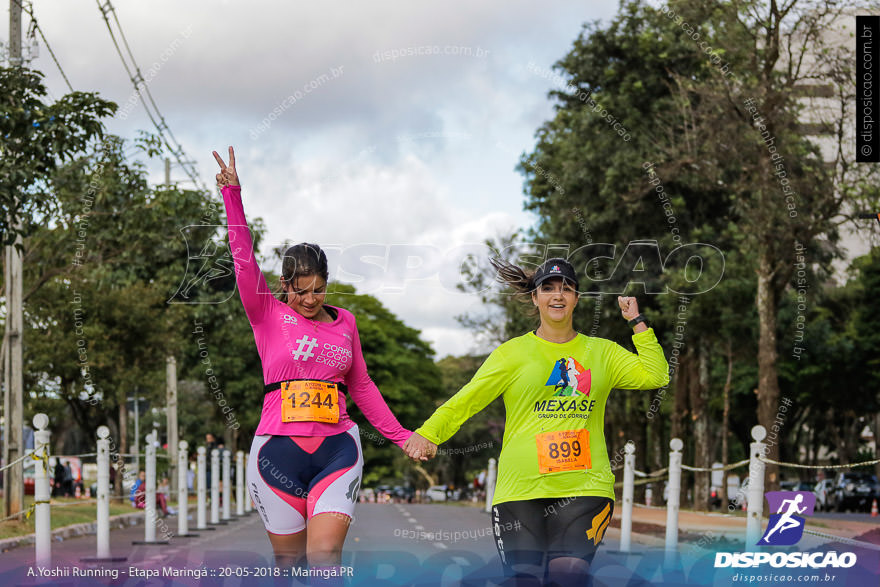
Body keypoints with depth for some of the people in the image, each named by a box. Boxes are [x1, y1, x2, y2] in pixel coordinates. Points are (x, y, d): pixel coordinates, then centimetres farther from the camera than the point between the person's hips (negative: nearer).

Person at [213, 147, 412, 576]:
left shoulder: (344, 321, 12)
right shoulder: (267, 316, 3)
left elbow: (362, 386, 20)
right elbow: (244, 259, -8)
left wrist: (401, 436, 19)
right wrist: (232, 195, -19)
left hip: (337, 448, 1)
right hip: (278, 450, -1)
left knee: (325, 557, -12)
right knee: (288, 560, 6)